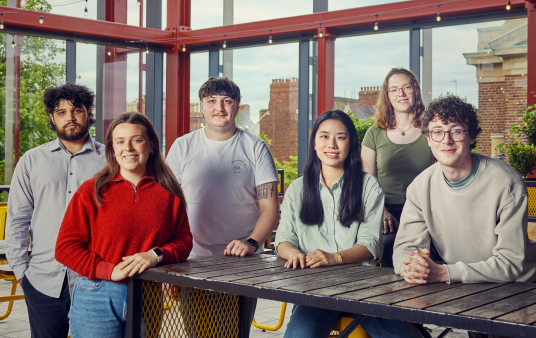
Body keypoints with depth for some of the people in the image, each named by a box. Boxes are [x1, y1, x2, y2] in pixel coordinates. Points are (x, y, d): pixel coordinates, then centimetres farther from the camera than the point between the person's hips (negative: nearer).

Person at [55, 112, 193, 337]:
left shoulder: (168, 193, 6)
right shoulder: (92, 191, 0)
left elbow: (183, 240, 9)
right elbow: (65, 247, -3)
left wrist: (155, 255, -11)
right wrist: (109, 271, -14)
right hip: (97, 300, -2)